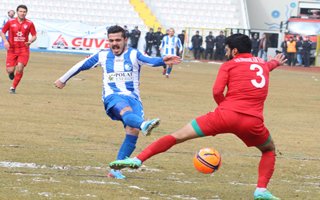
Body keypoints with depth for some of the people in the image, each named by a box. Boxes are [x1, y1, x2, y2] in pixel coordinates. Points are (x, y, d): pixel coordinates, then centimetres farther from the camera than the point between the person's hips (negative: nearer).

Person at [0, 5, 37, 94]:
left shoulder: (29, 24, -2)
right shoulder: (10, 23, -2)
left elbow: (34, 36, 5)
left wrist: (30, 41, -17)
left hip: (24, 50, 0)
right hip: (12, 49, 0)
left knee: (20, 68, -17)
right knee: (10, 70, -7)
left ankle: (13, 87, 1)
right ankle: (11, 73, 33)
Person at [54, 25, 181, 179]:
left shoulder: (133, 55, 4)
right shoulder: (103, 56, 13)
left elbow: (150, 61, -17)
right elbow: (82, 65, 27)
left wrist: (162, 61, -40)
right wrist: (63, 79, 38)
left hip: (133, 97, 1)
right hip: (112, 97, -1)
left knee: (133, 130, -23)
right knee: (126, 110, -37)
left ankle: (116, 169, -16)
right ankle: (144, 125, -74)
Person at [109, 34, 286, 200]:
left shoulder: (229, 65, 12)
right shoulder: (263, 64, 25)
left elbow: (217, 91, -4)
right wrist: (275, 63, 77)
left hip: (226, 115, -2)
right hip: (253, 121, 2)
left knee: (178, 136, 6)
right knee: (269, 150, 30)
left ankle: (138, 159, -5)